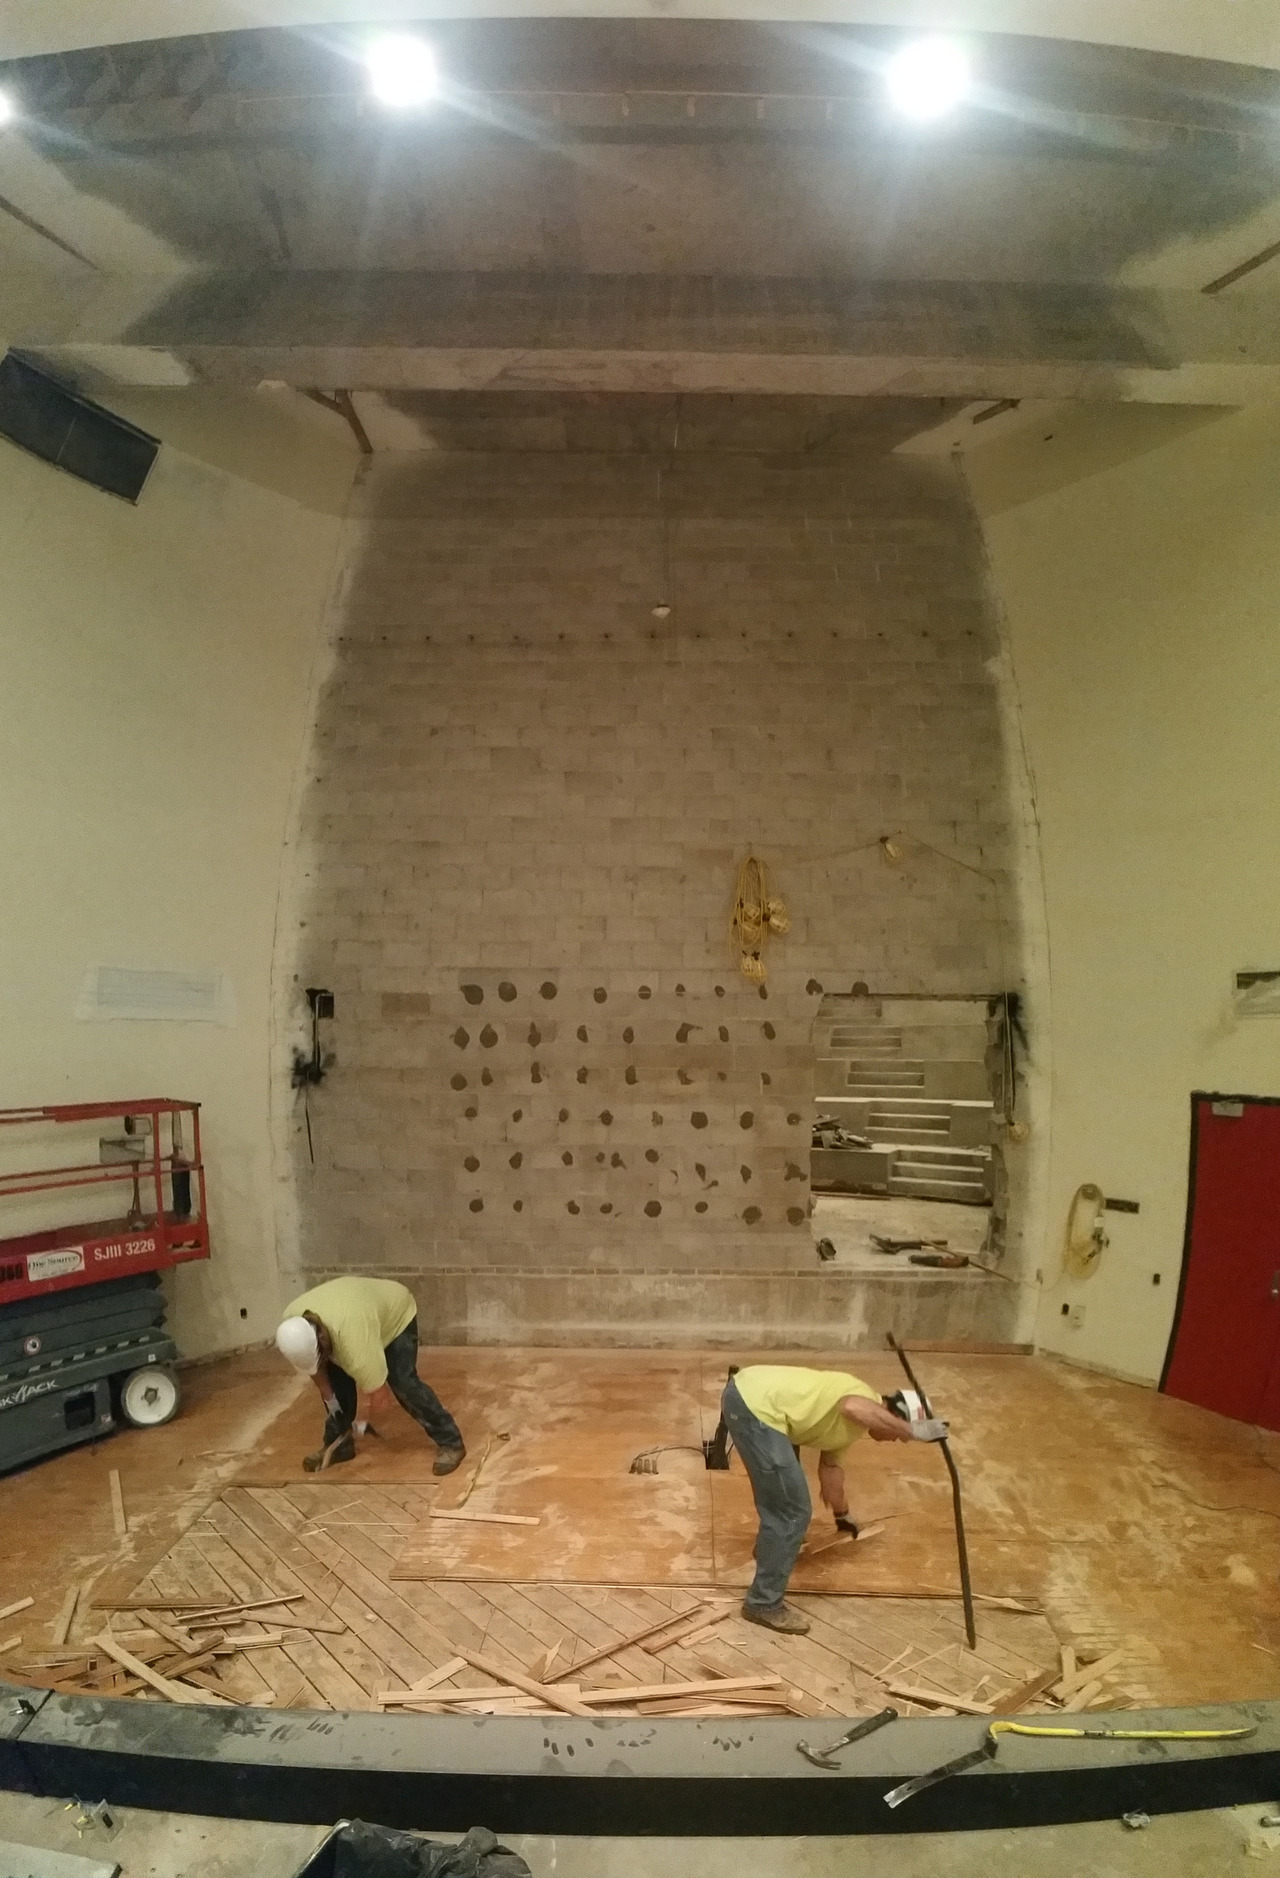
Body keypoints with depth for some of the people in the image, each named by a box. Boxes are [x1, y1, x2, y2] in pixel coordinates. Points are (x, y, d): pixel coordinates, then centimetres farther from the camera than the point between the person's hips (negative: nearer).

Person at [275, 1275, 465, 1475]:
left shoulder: (352, 1336, -45)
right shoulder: (291, 1322, -25)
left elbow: (374, 1390, -32)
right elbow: (314, 1367, -4)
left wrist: (361, 1420, -15)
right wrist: (328, 1397, 3)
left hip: (396, 1315, -7)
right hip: (358, 1308, 7)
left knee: (403, 1382, -17)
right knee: (336, 1382, -1)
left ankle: (450, 1442, -9)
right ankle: (337, 1444, 18)